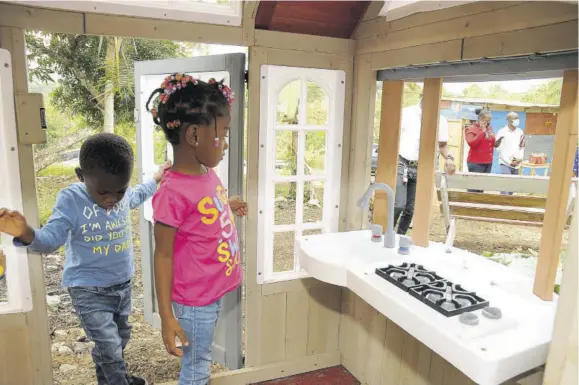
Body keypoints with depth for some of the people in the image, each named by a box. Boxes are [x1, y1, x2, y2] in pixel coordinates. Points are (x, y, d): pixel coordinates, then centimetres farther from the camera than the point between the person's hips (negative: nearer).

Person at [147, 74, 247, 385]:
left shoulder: (207, 174, -2)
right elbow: (163, 255, -19)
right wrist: (166, 315, -16)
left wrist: (228, 205, 28)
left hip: (213, 292, 7)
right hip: (194, 301, -7)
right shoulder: (173, 192, -25)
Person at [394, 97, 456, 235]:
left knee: (410, 209, 6)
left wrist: (449, 158, -5)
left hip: (422, 169, 3)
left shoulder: (441, 120, 6)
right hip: (402, 164, -3)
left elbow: (442, 145, 16)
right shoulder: (407, 113, -1)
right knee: (398, 205, -15)